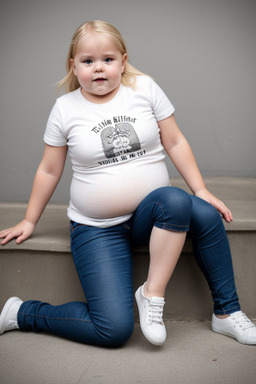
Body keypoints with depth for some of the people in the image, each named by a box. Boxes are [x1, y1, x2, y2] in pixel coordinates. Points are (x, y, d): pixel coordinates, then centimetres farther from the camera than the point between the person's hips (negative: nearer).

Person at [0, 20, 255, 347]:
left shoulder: (144, 88, 0)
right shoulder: (65, 108, -2)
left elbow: (175, 142, 4)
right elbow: (49, 171, 6)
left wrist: (201, 191, -3)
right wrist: (29, 222, 11)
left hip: (151, 214, 3)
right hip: (97, 228, -2)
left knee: (206, 214, -32)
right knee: (114, 329, -15)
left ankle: (226, 312, -13)